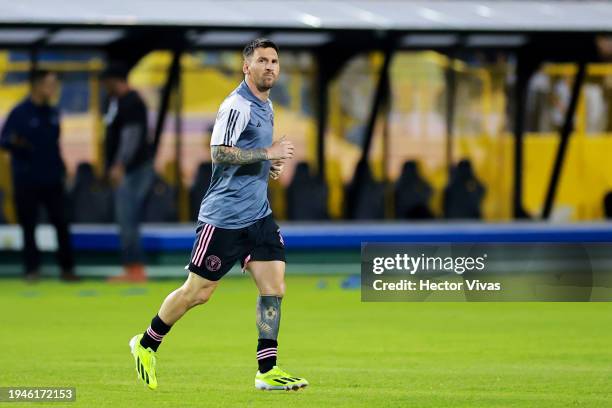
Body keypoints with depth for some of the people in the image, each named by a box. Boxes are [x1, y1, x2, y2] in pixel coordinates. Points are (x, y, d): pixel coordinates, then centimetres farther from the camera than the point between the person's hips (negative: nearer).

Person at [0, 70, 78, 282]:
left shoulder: (53, 113, 8)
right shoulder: (19, 113, -9)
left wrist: (61, 167, 15)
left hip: (52, 179, 4)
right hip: (26, 180, -4)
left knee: (61, 223, 0)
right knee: (28, 225, 4)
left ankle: (67, 267, 4)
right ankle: (32, 268, 13)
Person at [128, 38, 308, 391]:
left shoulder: (266, 105, 15)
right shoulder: (237, 106, -14)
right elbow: (220, 153, -24)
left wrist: (271, 164, 10)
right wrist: (268, 153, -23)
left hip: (258, 215, 8)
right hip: (224, 216, -8)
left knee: (274, 287, -4)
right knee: (197, 292, -1)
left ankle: (267, 371, -1)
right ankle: (146, 344, 19)